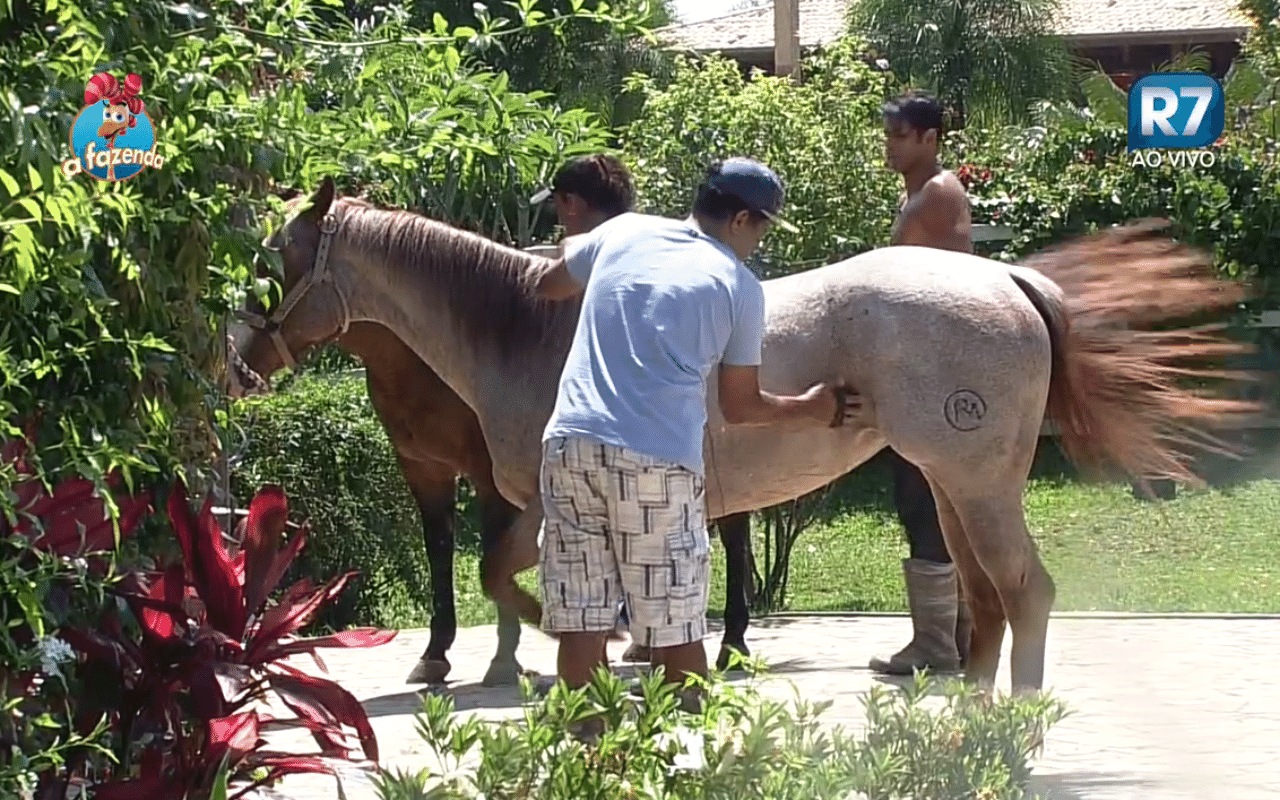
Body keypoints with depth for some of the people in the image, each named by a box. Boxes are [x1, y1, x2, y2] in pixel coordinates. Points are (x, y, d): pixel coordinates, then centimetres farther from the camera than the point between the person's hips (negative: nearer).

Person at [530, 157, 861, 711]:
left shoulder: (622, 233, 14)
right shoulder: (739, 286, 5)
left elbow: (548, 285, 32)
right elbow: (741, 407, 12)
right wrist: (809, 409, 28)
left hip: (570, 443, 4)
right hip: (659, 461, -3)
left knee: (580, 625, 7)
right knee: (676, 633, 5)